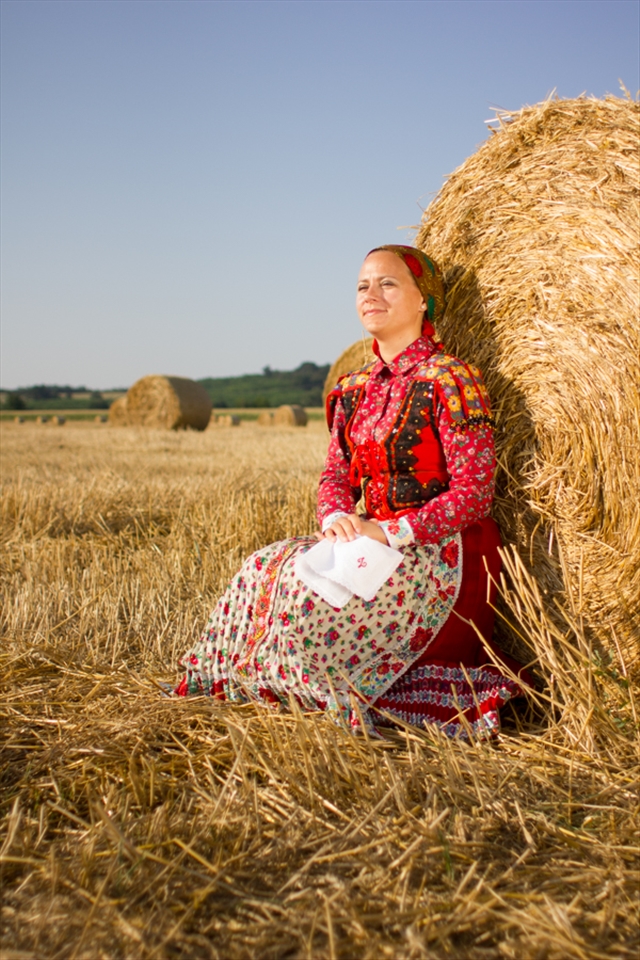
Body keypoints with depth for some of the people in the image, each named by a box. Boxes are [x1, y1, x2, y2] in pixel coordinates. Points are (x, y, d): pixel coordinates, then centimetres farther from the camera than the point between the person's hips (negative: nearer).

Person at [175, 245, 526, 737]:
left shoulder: (451, 379, -12)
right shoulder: (354, 389, 11)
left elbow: (474, 492, -16)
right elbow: (336, 475, 12)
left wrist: (393, 530, -22)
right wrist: (338, 518, -11)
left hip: (445, 554, -7)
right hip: (375, 544, 7)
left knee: (310, 587, -24)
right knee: (266, 567, -11)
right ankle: (221, 678, 6)